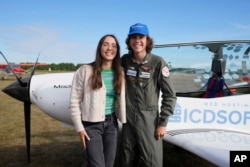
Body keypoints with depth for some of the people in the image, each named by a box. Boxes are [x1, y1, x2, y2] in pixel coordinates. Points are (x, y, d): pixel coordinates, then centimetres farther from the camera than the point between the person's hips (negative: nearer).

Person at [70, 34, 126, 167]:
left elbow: (121, 100, 11)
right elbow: (75, 101, -7)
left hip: (111, 123, 5)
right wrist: (79, 127, -8)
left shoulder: (120, 73, 4)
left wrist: (124, 121, 5)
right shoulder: (85, 71, -10)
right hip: (92, 125, -5)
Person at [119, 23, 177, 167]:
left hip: (149, 120, -4)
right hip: (128, 119, 4)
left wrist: (163, 122, -10)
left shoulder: (158, 62, -12)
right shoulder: (125, 60, -1)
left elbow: (170, 95, -8)